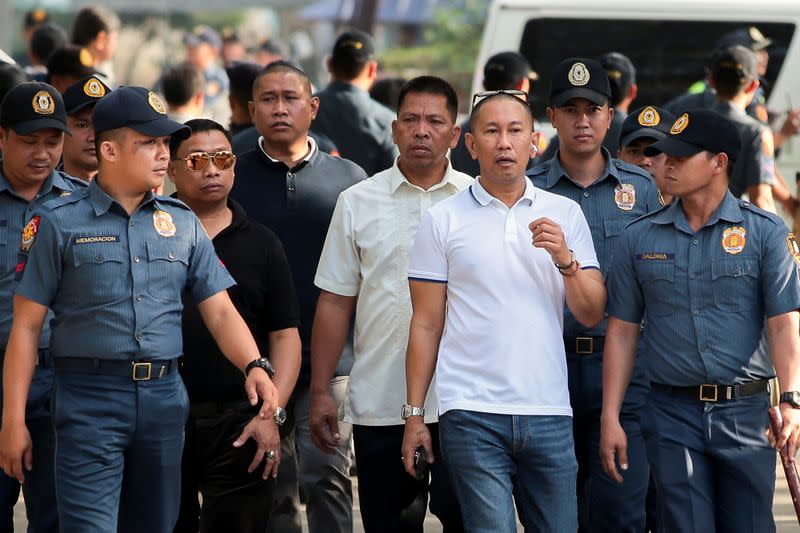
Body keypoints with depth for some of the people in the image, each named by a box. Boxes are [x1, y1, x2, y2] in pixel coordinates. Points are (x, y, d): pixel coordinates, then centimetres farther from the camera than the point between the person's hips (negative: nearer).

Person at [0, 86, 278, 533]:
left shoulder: (183, 224, 11)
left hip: (164, 397, 4)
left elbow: (220, 312, 9)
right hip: (90, 399, -4)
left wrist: (254, 366, -11)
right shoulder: (60, 223, -1)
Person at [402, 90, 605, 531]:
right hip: (472, 415, -2)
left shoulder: (565, 214, 10)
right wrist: (414, 414, 1)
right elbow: (426, 325, 4)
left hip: (548, 412, 2)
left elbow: (592, 314, 6)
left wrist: (565, 259, -11)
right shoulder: (442, 220, 4)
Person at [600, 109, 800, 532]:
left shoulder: (765, 232, 1)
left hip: (746, 413, -1)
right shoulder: (639, 239, 7)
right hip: (673, 417, 1)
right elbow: (622, 331, 8)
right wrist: (610, 418, 2)